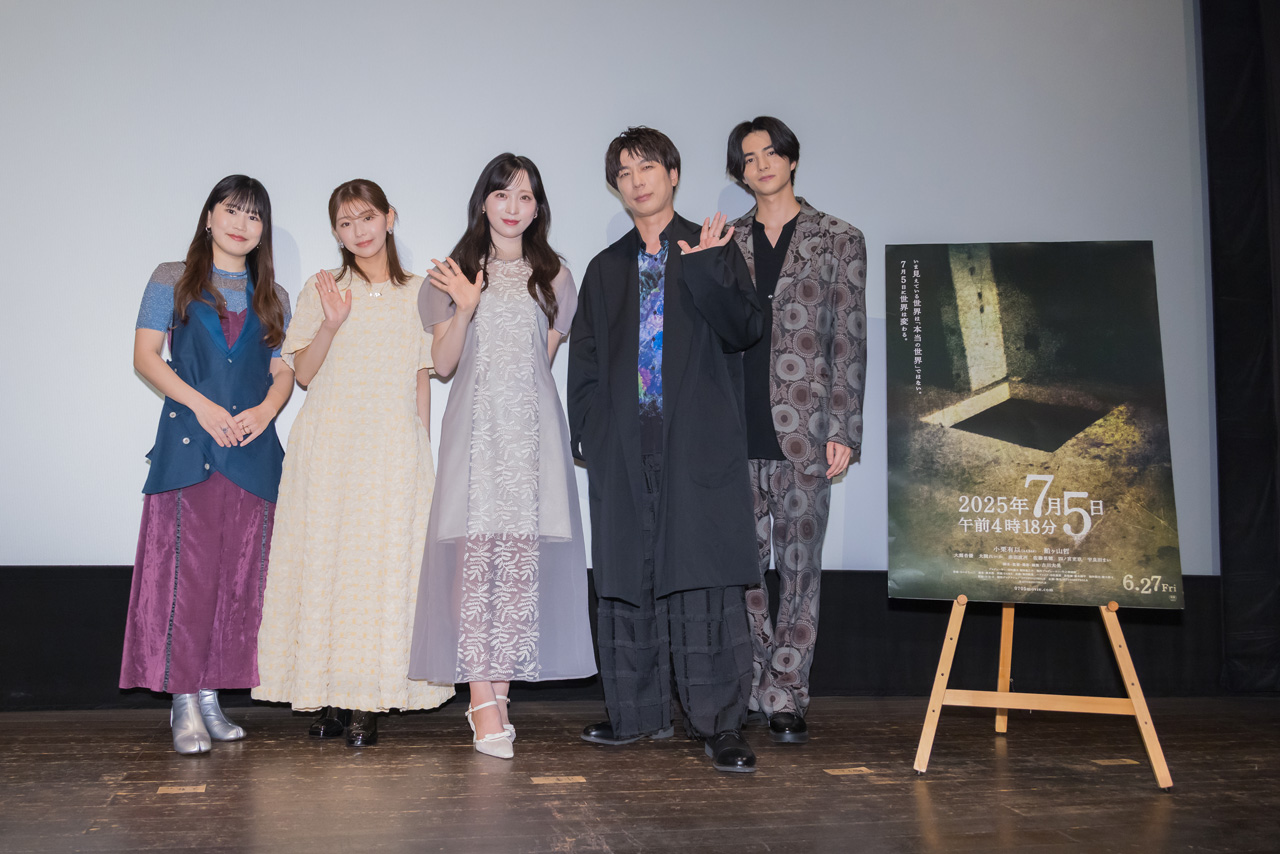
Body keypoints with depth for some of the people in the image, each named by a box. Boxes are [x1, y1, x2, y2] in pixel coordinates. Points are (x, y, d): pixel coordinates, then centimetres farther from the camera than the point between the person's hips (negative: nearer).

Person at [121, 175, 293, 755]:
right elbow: (145, 356, 1)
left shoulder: (272, 297, 18)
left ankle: (210, 695, 11)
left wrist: (266, 408, -9)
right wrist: (202, 405, -12)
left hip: (252, 447, 3)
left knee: (235, 574, 3)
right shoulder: (172, 281, 9)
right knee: (184, 569, -8)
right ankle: (184, 705, -3)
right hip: (188, 441, -3)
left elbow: (283, 369, 13)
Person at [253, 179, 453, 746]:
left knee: (383, 564, -3)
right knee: (325, 560, -2)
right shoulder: (322, 290, 9)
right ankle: (329, 696, 7)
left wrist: (422, 450, 7)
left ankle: (368, 701, 2)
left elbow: (422, 379, 12)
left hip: (393, 448, 0)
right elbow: (303, 372, 3)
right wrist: (331, 324, -13)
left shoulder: (418, 294, 11)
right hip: (329, 444, 0)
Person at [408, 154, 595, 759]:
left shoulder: (552, 276, 13)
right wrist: (465, 307, -9)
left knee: (522, 556, -5)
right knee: (475, 553, -10)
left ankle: (495, 692, 4)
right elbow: (443, 363, 5)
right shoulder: (458, 272, 11)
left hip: (532, 433, 1)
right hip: (475, 431, -1)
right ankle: (484, 700, -7)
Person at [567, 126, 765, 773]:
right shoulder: (606, 269, 19)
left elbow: (744, 331, -3)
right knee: (627, 580, 5)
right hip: (625, 449, 4)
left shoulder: (714, 250, 9)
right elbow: (584, 360, 17)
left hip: (699, 446, -3)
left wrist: (706, 270, -15)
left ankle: (718, 724, -2)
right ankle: (638, 713, 18)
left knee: (705, 584, -8)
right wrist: (590, 431, 5)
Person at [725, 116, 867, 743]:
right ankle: (749, 688, 18)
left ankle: (785, 697, 11)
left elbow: (848, 343, 3)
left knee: (799, 568, 2)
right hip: (733, 433, 2)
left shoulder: (838, 241, 8)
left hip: (803, 433, -2)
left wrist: (842, 431, -5)